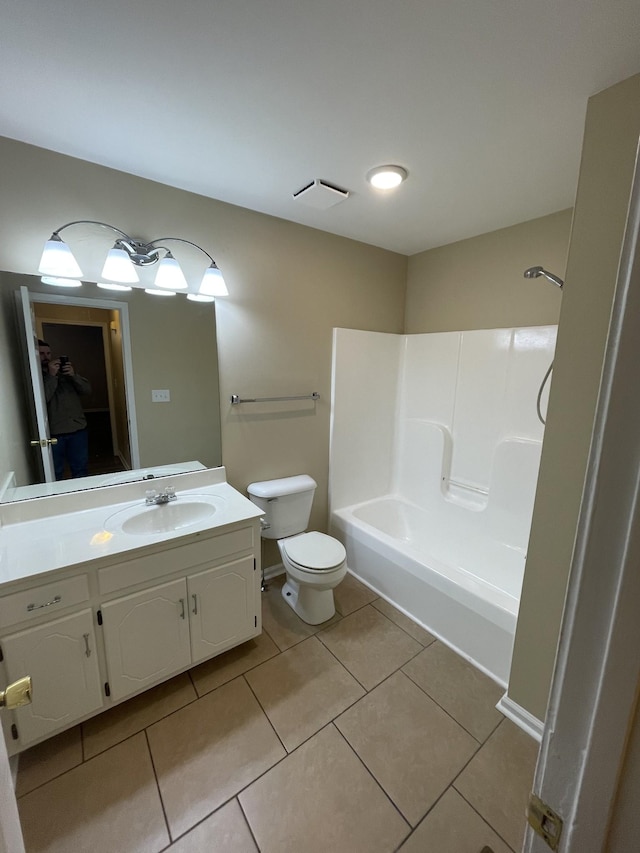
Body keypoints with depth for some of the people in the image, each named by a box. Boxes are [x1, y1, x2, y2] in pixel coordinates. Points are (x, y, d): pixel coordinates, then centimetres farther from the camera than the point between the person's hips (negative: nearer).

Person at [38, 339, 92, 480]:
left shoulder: (65, 370, 12)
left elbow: (87, 390, 3)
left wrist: (74, 375, -13)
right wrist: (51, 376, -20)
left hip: (78, 429, 4)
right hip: (53, 433, -3)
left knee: (80, 470, 14)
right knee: (55, 475, 6)